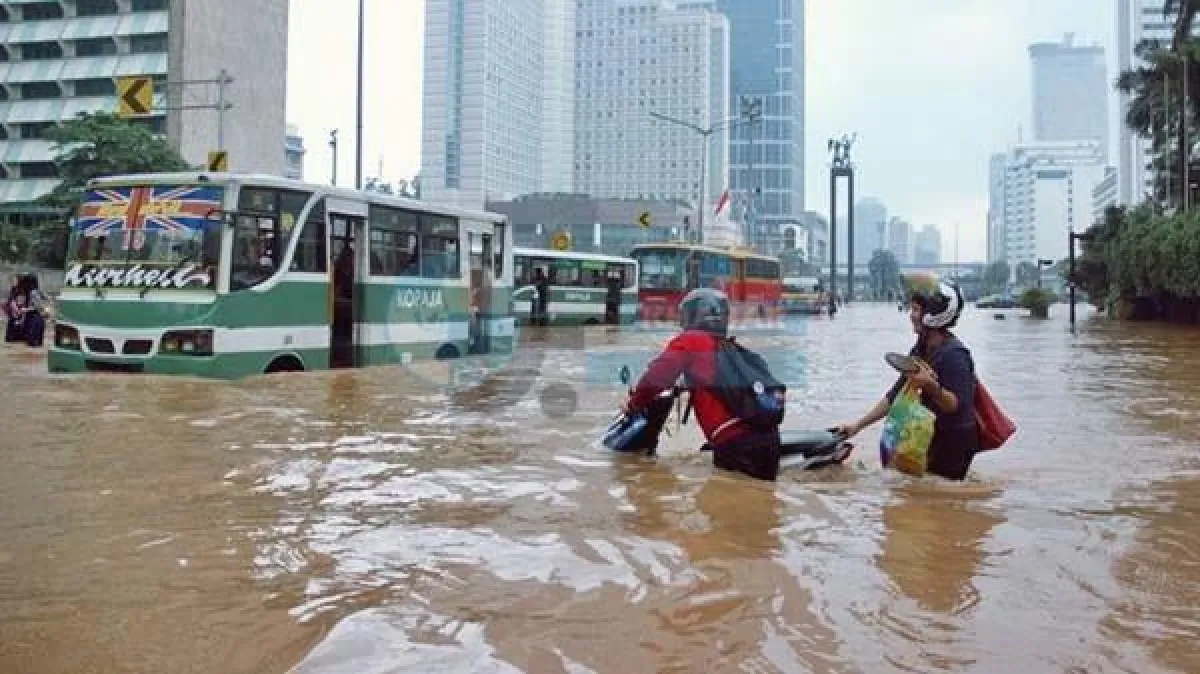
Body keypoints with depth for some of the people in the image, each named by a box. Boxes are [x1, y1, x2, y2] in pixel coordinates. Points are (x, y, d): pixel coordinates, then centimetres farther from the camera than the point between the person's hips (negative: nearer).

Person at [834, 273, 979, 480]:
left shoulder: (954, 354, -19)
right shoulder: (921, 350, 8)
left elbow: (957, 406, -23)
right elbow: (896, 395, 10)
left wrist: (932, 387, -40)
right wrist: (857, 426, 7)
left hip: (953, 444, -8)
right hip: (929, 437, 8)